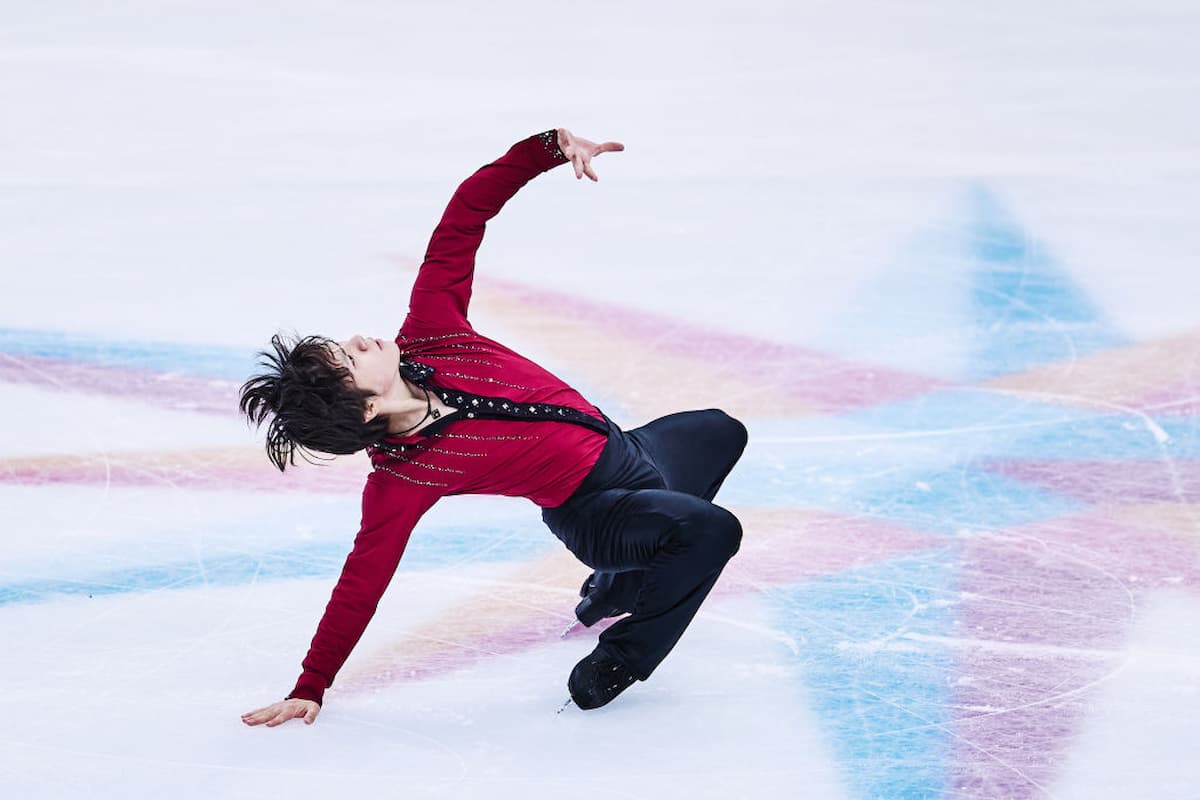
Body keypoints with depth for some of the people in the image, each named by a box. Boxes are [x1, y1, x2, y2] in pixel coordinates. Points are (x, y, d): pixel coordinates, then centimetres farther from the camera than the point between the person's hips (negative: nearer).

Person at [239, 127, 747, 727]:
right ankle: (613, 669, -12)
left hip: (619, 443, 8)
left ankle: (608, 596, 40)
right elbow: (363, 579, -25)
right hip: (598, 515, -8)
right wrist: (309, 689, -22)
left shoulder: (427, 334, -18)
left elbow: (463, 220, -16)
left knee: (721, 433, 36)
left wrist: (553, 146, -24)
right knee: (711, 530, -36)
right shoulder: (399, 479, -31)